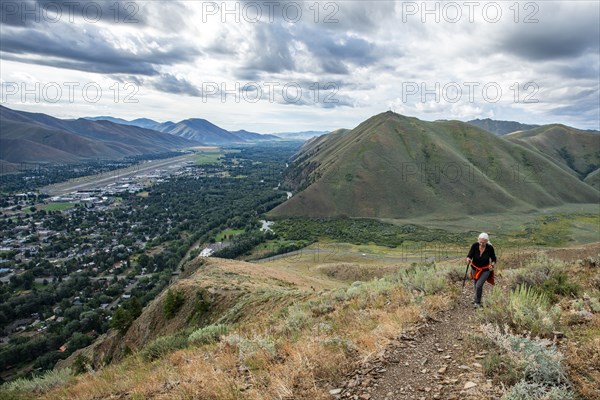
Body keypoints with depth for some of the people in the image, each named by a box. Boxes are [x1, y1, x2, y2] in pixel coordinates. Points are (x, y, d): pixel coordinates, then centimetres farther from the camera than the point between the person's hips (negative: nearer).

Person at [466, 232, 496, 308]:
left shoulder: (490, 248, -19)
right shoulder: (474, 245, -19)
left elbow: (493, 259, -4)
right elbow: (469, 255, -24)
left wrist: (492, 265, -23)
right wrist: (468, 260, -46)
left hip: (485, 270, -2)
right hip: (475, 268, 2)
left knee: (479, 285, -13)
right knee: (476, 285, 17)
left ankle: (477, 302, 10)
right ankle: (475, 298, 45)